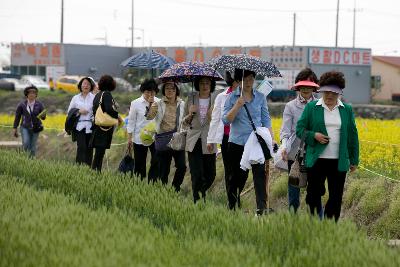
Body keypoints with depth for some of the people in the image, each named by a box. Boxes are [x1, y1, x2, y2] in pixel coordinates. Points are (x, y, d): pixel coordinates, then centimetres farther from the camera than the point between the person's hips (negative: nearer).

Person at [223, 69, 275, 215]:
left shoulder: (260, 97, 9)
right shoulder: (232, 97, 3)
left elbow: (266, 119, 11)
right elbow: (226, 120, -5)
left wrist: (270, 138, 1)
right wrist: (237, 106, -18)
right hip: (237, 143, 0)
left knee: (260, 174, -13)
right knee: (237, 177, 8)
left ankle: (261, 208, -19)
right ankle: (233, 207, 19)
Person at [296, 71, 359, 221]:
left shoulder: (347, 110, 8)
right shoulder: (311, 107, 3)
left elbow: (352, 135, 13)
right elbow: (299, 129, 4)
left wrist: (354, 160, 12)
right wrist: (314, 135, -15)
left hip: (339, 162, 2)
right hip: (317, 160, -1)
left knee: (336, 197, 4)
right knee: (314, 194, 2)